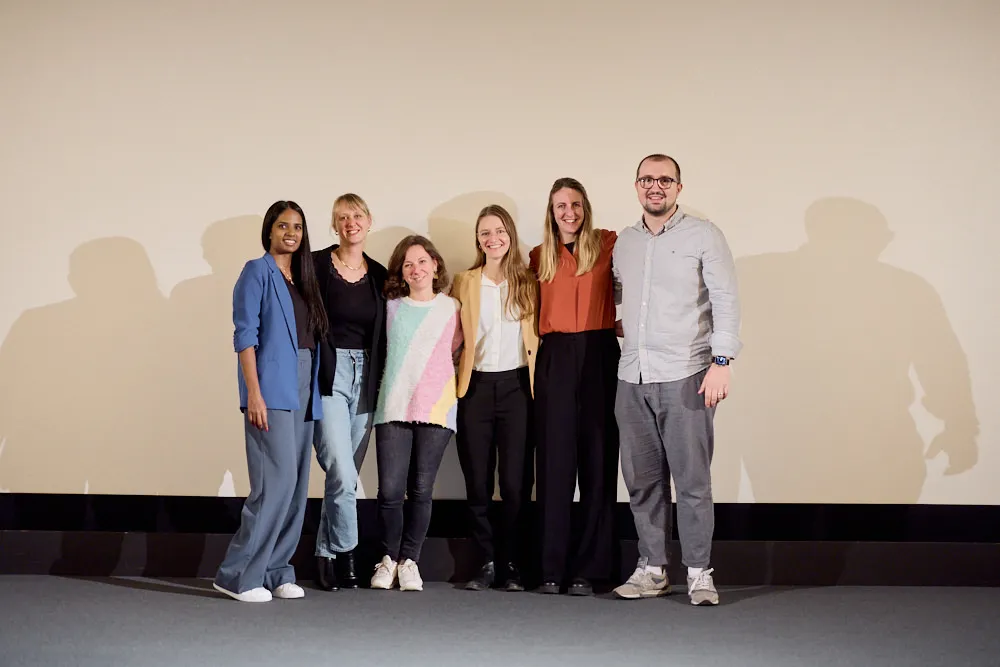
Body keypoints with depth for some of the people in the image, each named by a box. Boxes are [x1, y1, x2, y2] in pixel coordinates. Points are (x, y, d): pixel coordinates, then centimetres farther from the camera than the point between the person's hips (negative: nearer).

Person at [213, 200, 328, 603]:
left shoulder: (304, 278, 18)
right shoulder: (258, 272, -2)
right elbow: (245, 335, -9)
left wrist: (314, 392, 9)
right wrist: (254, 393, -18)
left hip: (304, 391, 7)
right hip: (272, 389, -7)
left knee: (297, 486, 6)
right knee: (276, 482, -13)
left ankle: (276, 572, 13)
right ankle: (238, 574, -6)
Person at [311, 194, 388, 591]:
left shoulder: (378, 275, 12)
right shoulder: (317, 265, -2)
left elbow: (382, 336, 14)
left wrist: (381, 383, 7)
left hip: (365, 379, 5)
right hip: (328, 376, -4)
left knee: (346, 476, 7)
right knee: (342, 473, -13)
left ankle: (326, 555, 18)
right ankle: (345, 552, 3)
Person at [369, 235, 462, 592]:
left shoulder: (451, 309, 8)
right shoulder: (391, 307, 9)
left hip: (436, 409, 0)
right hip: (393, 408, 0)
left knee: (421, 490, -1)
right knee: (390, 490, -6)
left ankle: (409, 560, 13)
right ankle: (388, 558, 12)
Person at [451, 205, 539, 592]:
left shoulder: (528, 283, 8)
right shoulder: (464, 283, 10)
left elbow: (540, 334, 10)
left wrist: (540, 380, -1)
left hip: (516, 385, -1)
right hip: (477, 386, 1)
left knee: (516, 482, -3)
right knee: (478, 483, 2)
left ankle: (512, 565, 5)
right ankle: (486, 563, 10)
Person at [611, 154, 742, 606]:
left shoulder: (703, 236, 0)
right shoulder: (623, 243, 15)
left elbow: (726, 300, -4)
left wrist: (720, 361, -12)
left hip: (684, 377, -5)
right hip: (632, 378, 5)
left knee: (692, 479, -4)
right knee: (641, 479, 7)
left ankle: (698, 572, 4)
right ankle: (652, 569, 16)